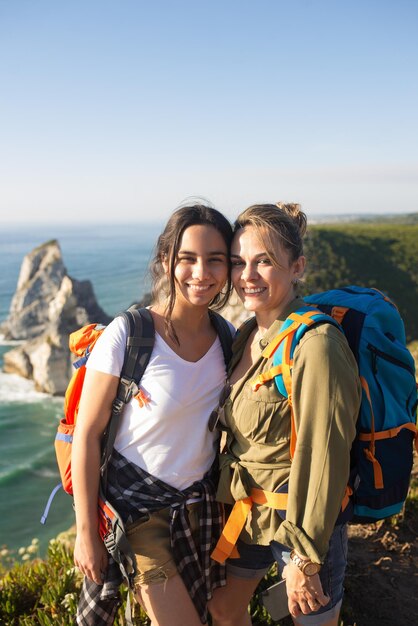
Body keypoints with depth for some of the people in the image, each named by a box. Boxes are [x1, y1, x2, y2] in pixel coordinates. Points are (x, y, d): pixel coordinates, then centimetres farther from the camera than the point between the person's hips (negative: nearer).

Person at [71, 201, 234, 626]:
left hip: (202, 503, 5)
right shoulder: (126, 336, -19)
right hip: (138, 506, -5)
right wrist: (86, 533, -12)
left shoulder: (228, 337, -4)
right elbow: (87, 435, -14)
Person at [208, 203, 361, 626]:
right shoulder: (247, 336, 1)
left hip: (302, 522, -7)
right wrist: (229, 493, 15)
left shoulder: (315, 345, -25)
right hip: (246, 513, 8)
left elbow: (325, 461, -24)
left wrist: (305, 557, -19)